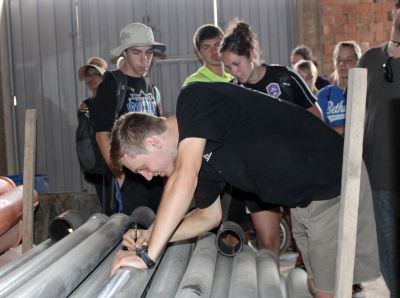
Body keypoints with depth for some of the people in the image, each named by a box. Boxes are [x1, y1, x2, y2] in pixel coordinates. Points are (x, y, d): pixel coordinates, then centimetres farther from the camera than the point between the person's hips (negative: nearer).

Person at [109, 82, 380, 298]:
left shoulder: (194, 99, -21)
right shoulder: (195, 150, 5)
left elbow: (184, 179, -32)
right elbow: (209, 215, 12)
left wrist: (148, 255, -29)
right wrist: (151, 237, 0)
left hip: (334, 184, -9)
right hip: (302, 200, 9)